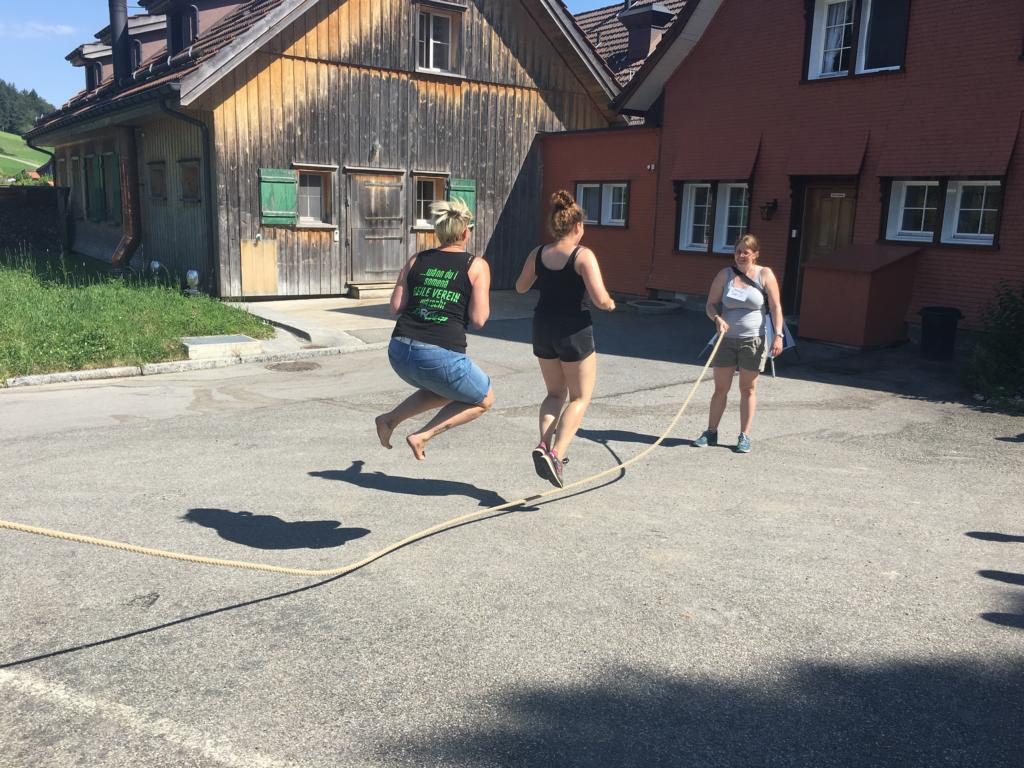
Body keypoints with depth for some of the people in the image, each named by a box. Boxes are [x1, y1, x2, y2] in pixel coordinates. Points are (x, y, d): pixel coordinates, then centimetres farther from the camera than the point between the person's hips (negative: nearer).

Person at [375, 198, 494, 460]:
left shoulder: (416, 261, 11)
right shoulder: (476, 265, 0)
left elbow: (396, 307, 8)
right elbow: (478, 320, -5)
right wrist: (485, 301, 15)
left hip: (400, 351, 6)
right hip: (441, 357, -6)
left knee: (450, 392, 34)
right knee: (484, 400, 21)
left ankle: (390, 419, 20)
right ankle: (422, 436, 7)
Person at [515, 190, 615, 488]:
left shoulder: (538, 253, 2)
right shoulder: (583, 256, -13)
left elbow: (521, 287, 17)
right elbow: (600, 299, -20)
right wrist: (610, 304, 2)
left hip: (542, 327, 5)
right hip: (574, 330, -5)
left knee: (555, 393, 21)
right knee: (580, 397, 8)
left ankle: (544, 444, 0)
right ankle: (555, 454, -10)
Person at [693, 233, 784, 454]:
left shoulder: (765, 275, -4)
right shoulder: (725, 275, 0)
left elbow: (775, 307, -6)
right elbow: (710, 304, 1)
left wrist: (778, 335, -15)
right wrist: (717, 318, -20)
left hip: (752, 341, -1)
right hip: (726, 340, 2)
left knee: (748, 389, 6)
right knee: (720, 388, 6)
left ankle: (744, 436, 14)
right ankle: (711, 432, 15)